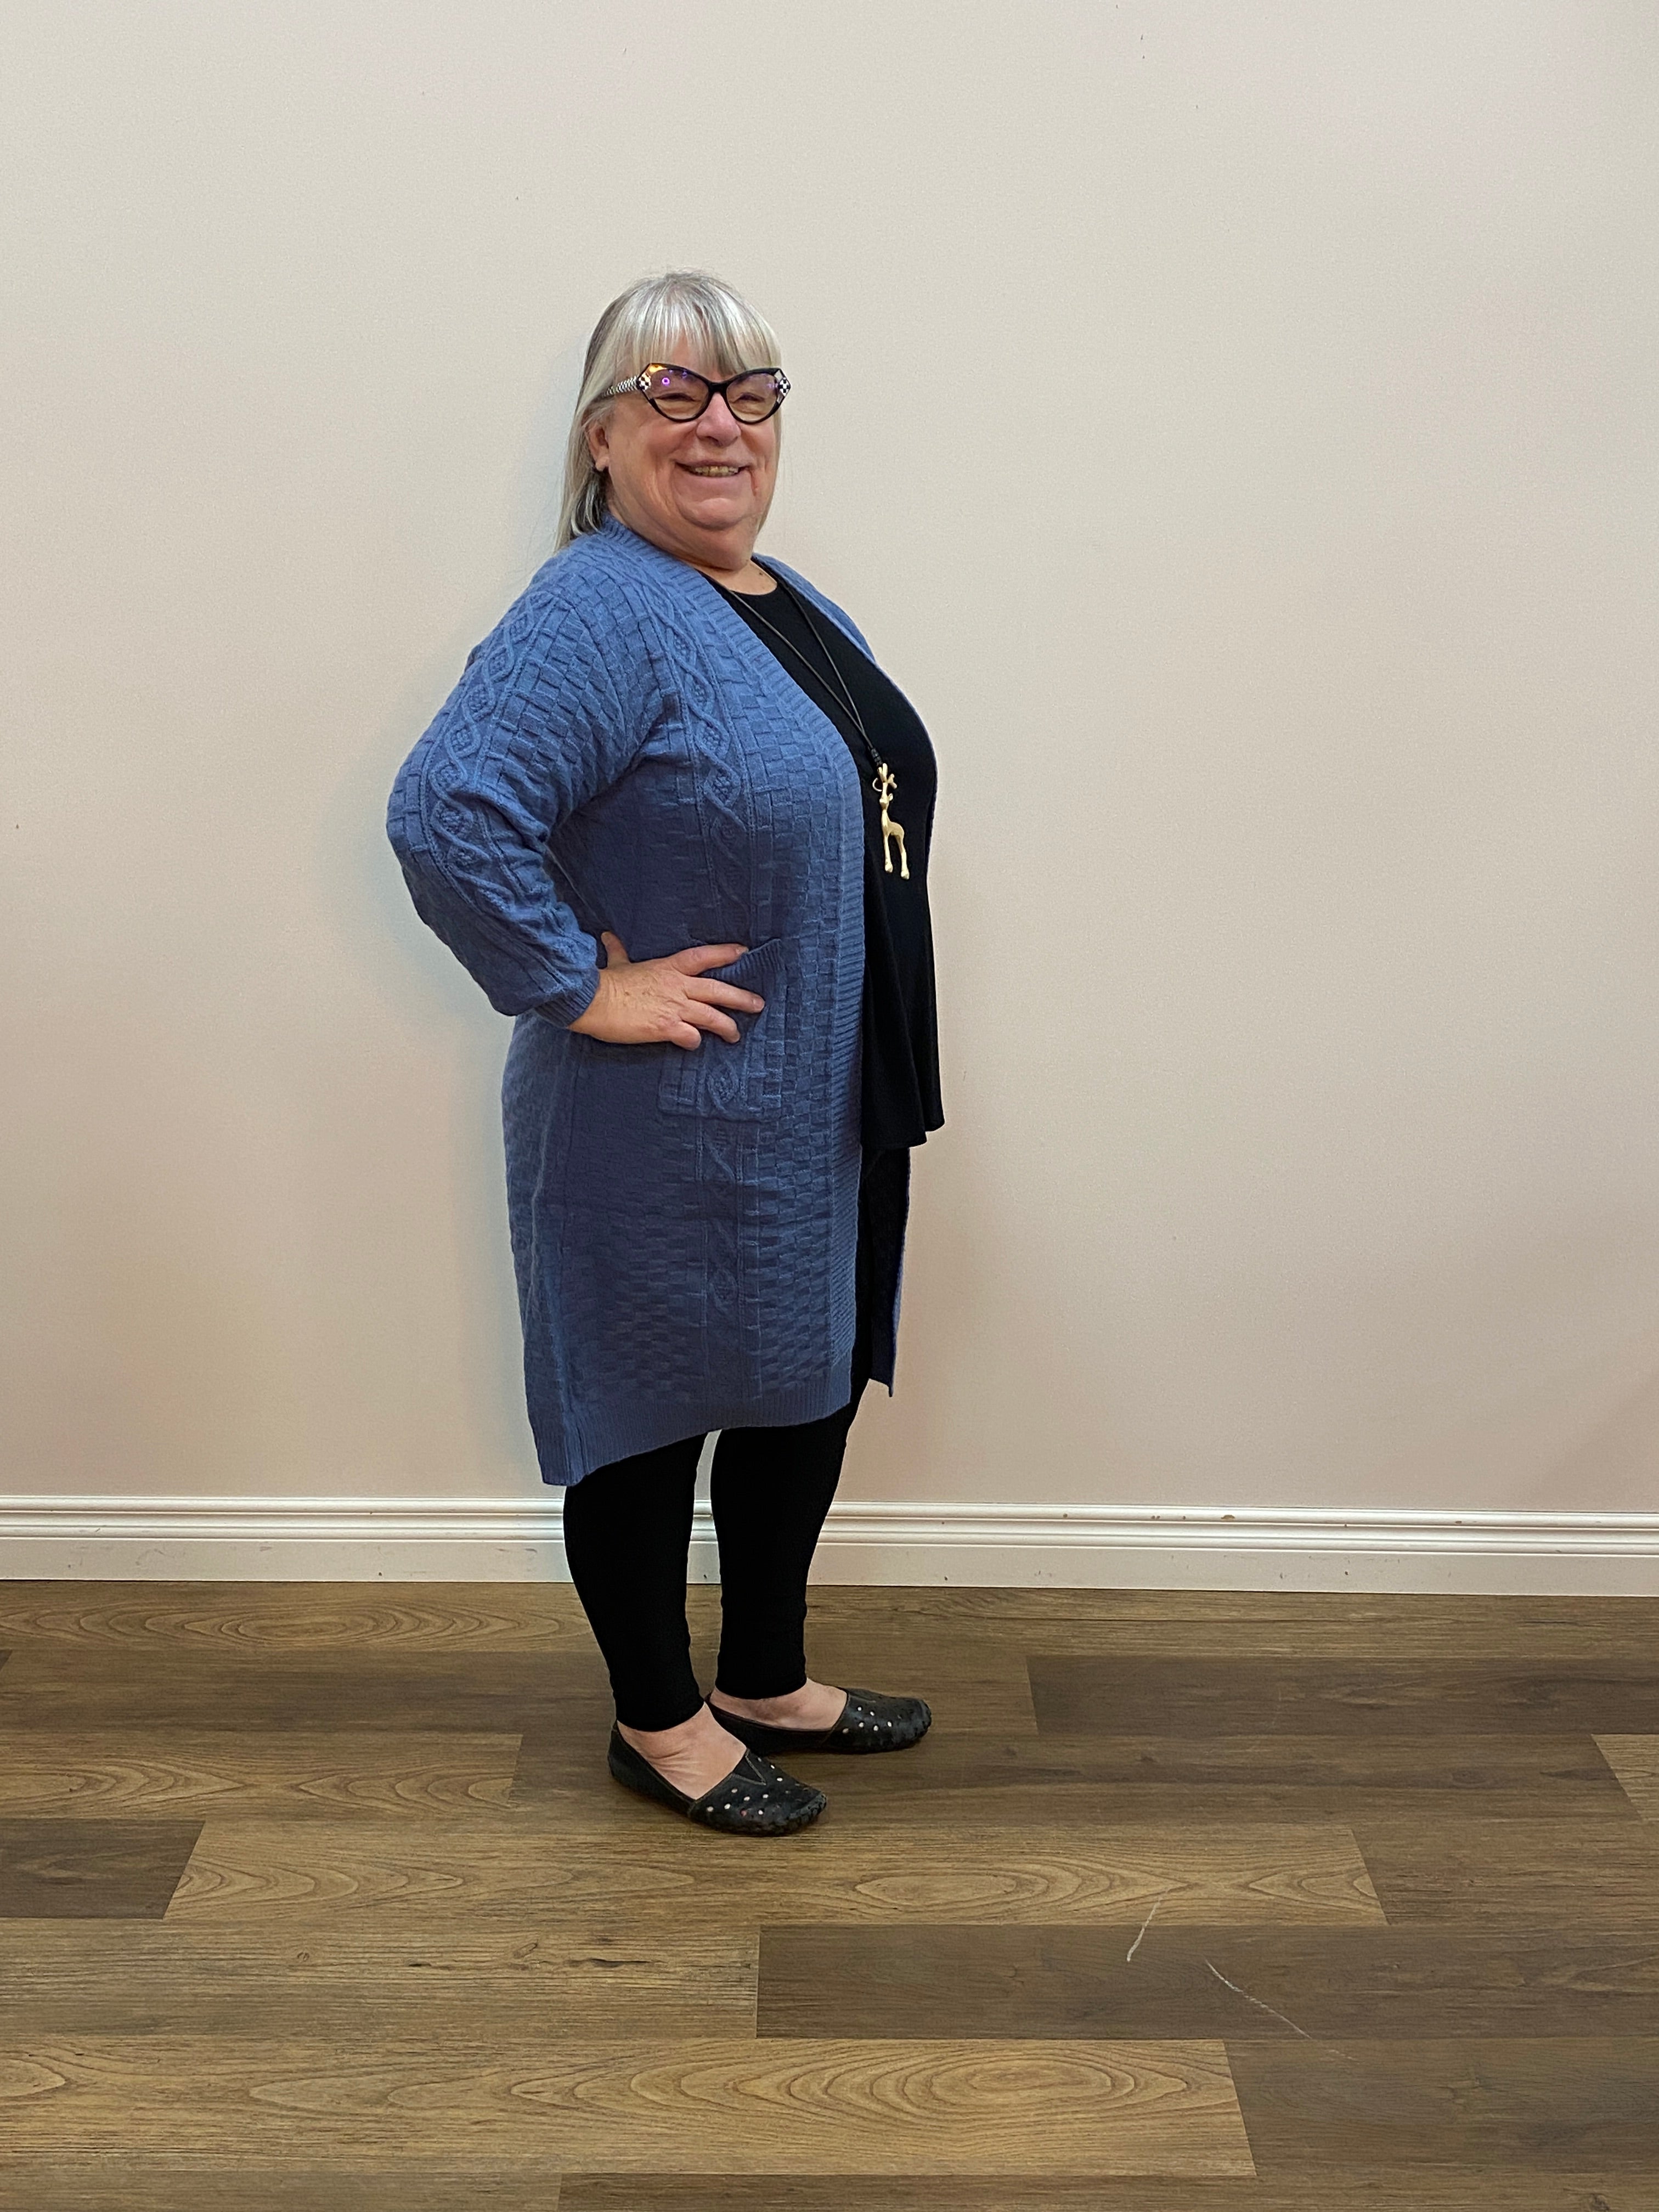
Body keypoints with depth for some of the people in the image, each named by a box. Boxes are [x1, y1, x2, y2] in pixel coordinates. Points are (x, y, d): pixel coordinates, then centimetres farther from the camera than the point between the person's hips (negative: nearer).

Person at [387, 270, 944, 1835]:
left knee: (810, 1388, 19)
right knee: (654, 1410, 8)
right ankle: (659, 1722, 29)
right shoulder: (600, 614, -18)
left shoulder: (788, 602, 10)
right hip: (672, 1135, -9)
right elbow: (447, 813, -30)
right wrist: (578, 988, -24)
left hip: (821, 1119, 9)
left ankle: (769, 1681, 39)